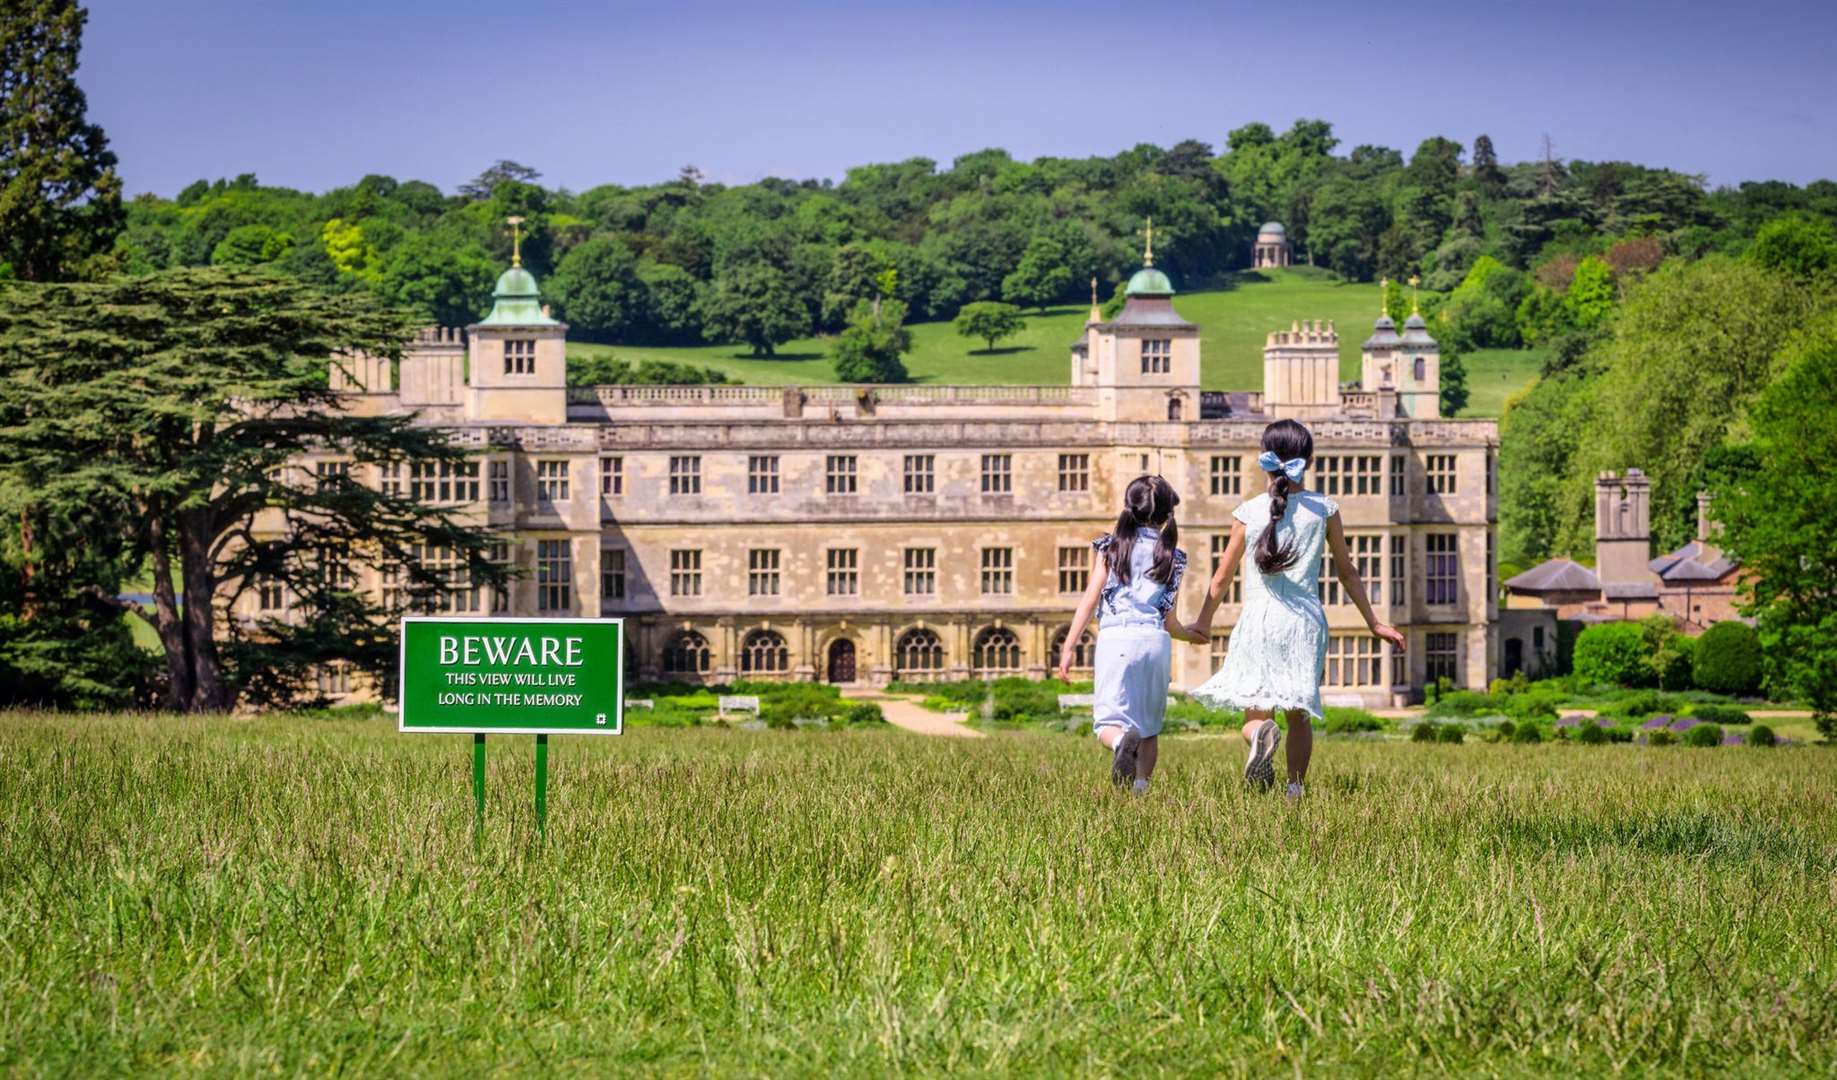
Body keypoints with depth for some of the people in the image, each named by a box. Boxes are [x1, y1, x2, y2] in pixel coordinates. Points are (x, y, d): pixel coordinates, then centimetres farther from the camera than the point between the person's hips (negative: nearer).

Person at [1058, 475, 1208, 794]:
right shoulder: (1171, 557, 10)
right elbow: (1168, 620, 11)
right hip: (1156, 639, 2)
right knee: (1149, 725, 14)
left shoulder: (1112, 547, 7)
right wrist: (1189, 635, 33)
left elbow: (1090, 600, 2)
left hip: (1116, 638, -2)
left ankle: (1121, 741, -40)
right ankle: (1141, 788, 6)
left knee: (1108, 721, -7)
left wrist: (1068, 648, 3)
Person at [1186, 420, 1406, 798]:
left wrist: (1203, 621, 24)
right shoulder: (1324, 509, 3)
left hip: (1259, 620, -1)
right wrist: (1373, 622, 21)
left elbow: (1222, 578, 8)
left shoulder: (1249, 512, 1)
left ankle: (1261, 733, -33)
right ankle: (1296, 788, 4)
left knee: (1255, 714, 1)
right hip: (1307, 619, 1)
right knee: (1299, 713, 13)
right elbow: (1346, 572, 10)